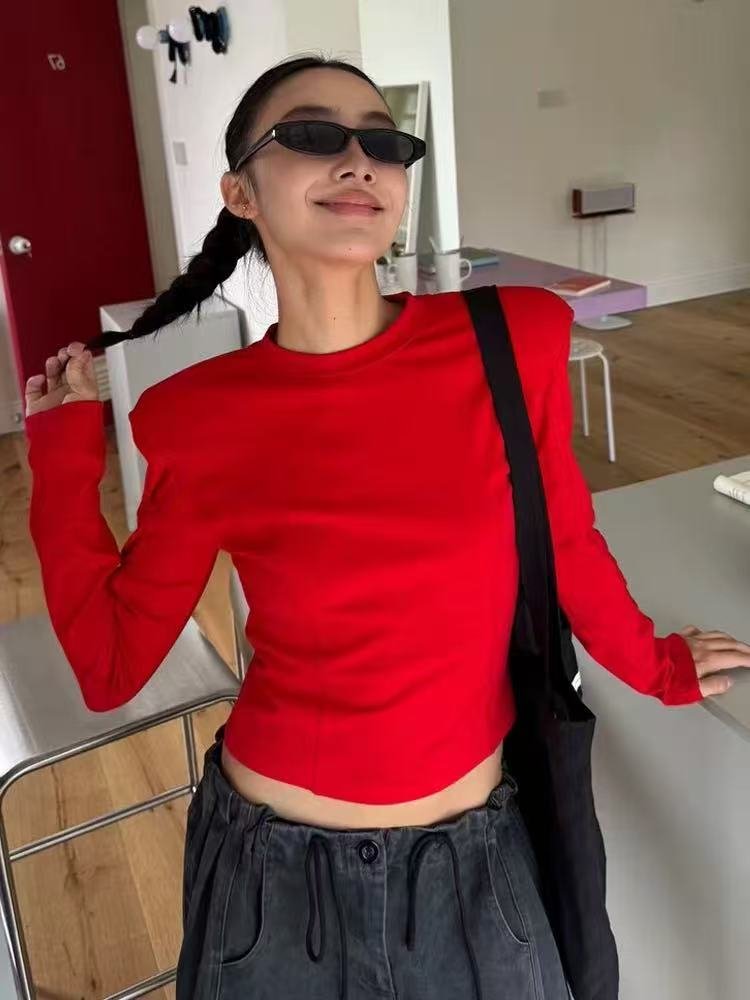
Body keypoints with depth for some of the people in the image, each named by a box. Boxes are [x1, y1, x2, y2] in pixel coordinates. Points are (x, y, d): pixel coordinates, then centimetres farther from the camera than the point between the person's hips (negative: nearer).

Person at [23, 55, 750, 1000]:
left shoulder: (516, 341, -13)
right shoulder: (194, 420, -13)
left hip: (474, 857, 1)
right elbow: (109, 665, -4)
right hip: (275, 867, 0)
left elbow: (565, 541, 3)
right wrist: (62, 455, -4)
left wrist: (652, 665, 18)